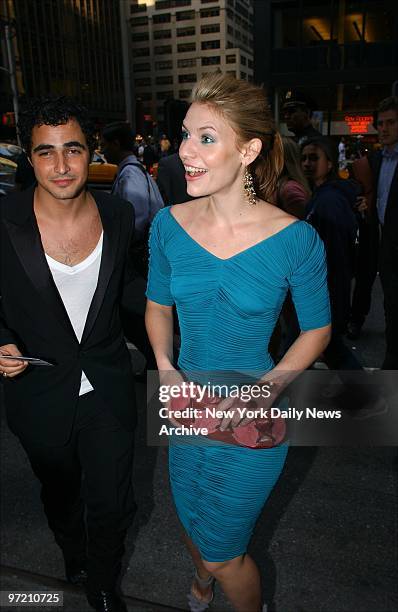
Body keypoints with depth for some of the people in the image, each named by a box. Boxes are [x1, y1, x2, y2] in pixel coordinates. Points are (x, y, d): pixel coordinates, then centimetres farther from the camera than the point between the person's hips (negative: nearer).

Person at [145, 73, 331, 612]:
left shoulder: (295, 240, -21)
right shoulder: (169, 225, -10)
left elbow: (317, 329, -8)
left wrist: (260, 391, -19)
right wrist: (164, 365, -12)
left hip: (253, 419, -4)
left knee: (223, 552, 13)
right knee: (192, 524, 28)